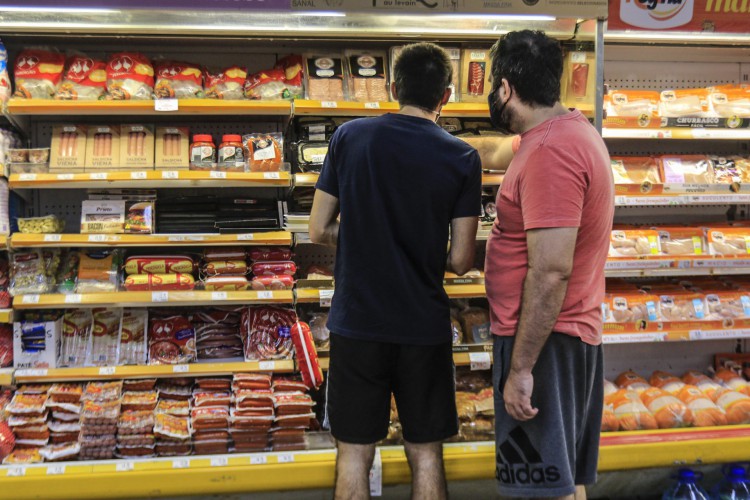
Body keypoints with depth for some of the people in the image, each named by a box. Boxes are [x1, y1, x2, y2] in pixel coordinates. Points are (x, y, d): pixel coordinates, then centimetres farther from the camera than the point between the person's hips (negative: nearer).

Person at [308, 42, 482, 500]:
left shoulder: (349, 137, -4)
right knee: (426, 453, 14)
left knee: (355, 453, 12)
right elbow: (461, 260, -6)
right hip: (425, 325, 0)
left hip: (357, 322, 1)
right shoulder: (462, 158, -6)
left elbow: (319, 230, 0)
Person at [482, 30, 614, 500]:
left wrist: (520, 367, -22)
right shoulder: (575, 129, 12)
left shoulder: (550, 151, -21)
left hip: (545, 340, -10)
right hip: (575, 334, 10)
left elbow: (551, 271, -25)